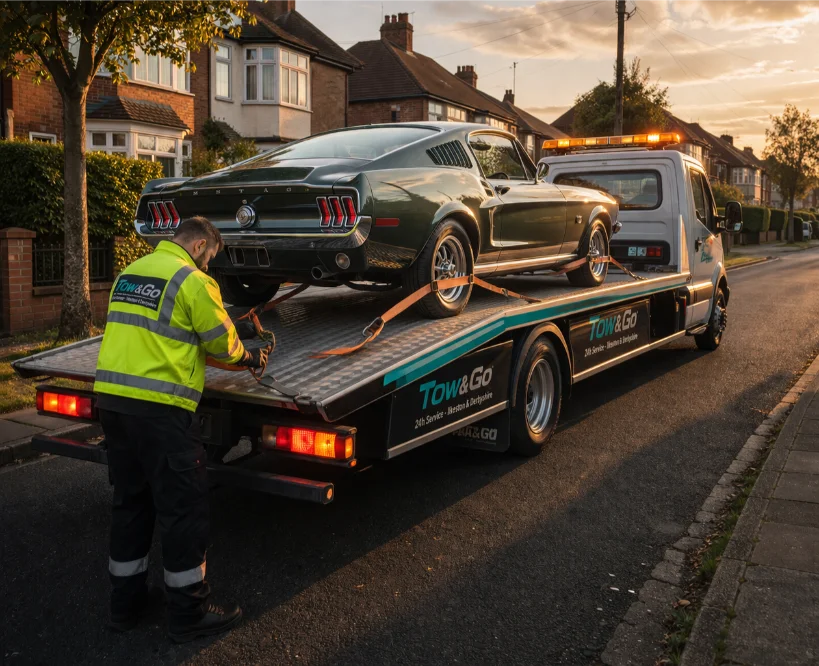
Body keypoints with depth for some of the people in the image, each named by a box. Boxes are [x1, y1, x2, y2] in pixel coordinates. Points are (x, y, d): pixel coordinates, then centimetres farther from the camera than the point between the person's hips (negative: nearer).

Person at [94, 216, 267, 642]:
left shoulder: (130, 272, 16)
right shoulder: (192, 280, -8)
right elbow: (223, 342, -3)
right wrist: (248, 357, 18)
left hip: (111, 398, 8)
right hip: (158, 408, -8)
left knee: (130, 501, 18)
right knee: (183, 508, 3)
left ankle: (127, 601, 28)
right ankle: (189, 613, 12)